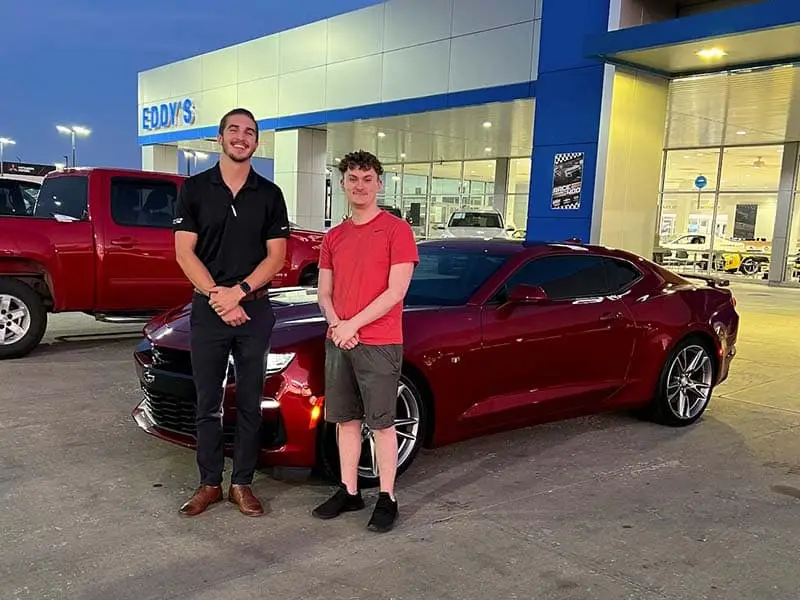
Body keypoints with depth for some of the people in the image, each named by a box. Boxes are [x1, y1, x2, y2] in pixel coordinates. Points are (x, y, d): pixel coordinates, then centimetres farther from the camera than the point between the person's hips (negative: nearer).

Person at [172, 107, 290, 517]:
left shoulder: (269, 194, 6)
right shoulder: (195, 189, 3)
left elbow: (276, 256, 0)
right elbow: (184, 253, -2)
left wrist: (237, 292, -13)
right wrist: (217, 296, -13)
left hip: (255, 310, 1)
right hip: (207, 310, 0)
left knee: (249, 404, 7)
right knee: (208, 404, 7)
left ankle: (242, 484, 18)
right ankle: (209, 484, 19)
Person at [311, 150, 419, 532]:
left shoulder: (396, 230, -5)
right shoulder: (333, 238, 13)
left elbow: (395, 291, -12)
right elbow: (324, 292, 13)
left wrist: (352, 325, -14)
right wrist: (336, 325, -7)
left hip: (379, 344, -6)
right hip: (338, 342, 6)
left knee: (382, 423, 1)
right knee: (346, 419, 12)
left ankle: (387, 499, 12)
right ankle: (349, 491, 24)